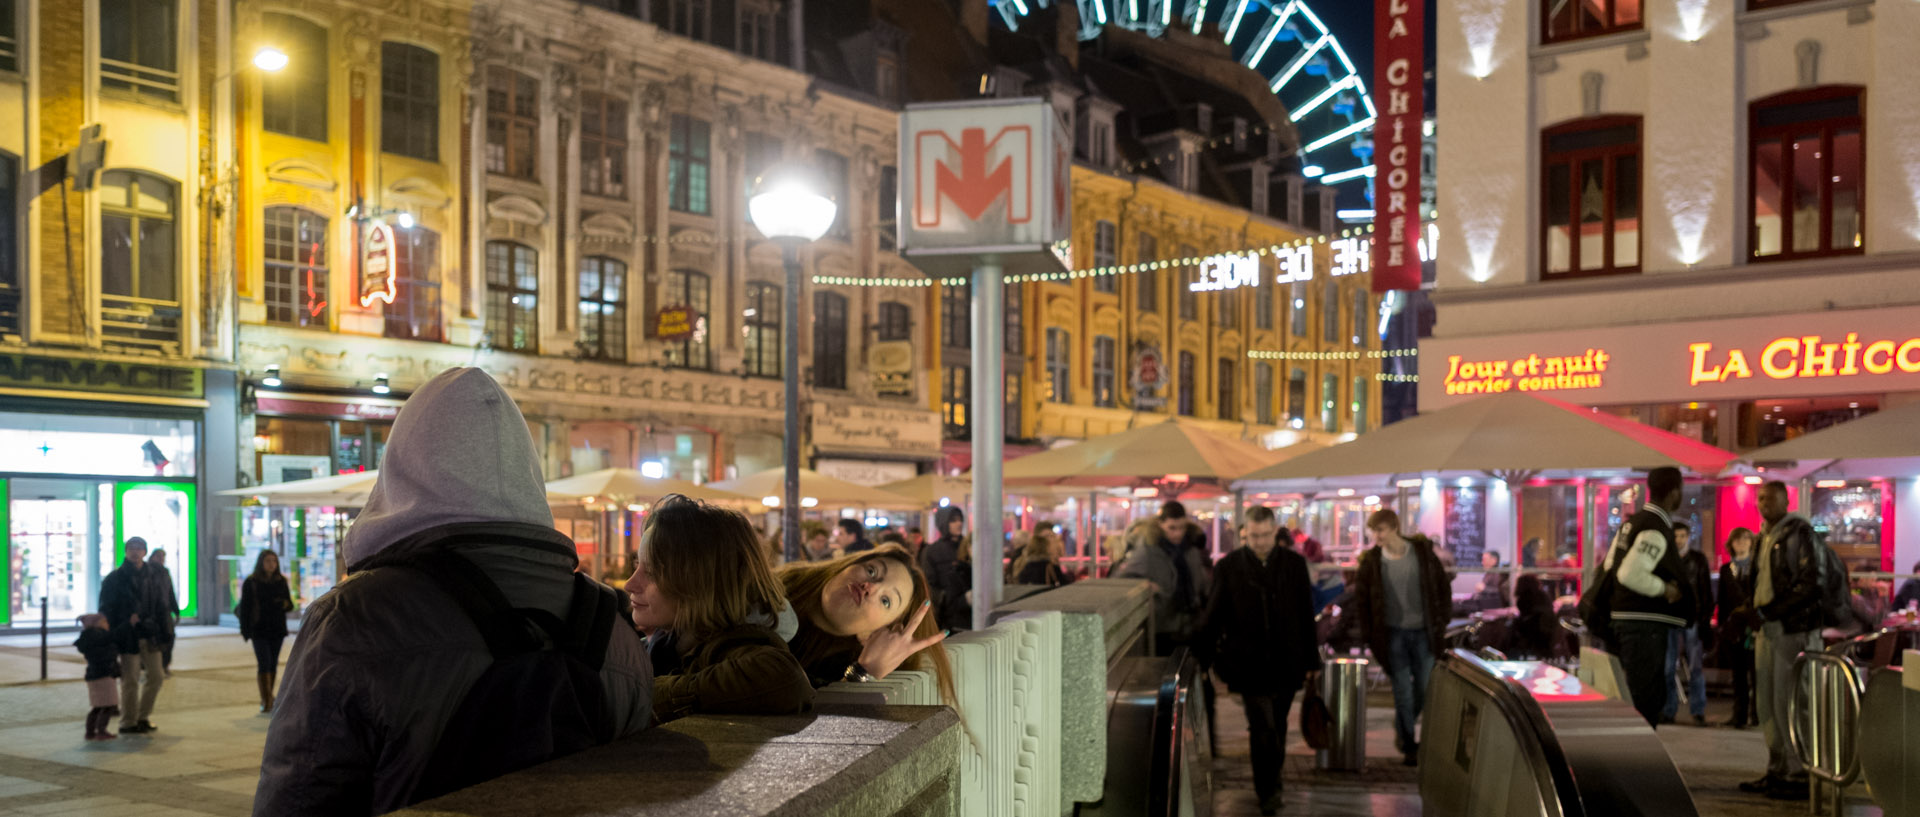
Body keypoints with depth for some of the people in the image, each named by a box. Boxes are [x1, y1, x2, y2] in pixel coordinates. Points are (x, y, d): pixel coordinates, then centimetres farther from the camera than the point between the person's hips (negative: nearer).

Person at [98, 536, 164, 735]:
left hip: (148, 634, 5)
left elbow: (159, 605, 16)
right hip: (128, 636, -5)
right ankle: (128, 723, 9)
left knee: (157, 675, 7)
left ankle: (143, 717, 22)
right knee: (130, 681, -2)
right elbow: (106, 609, -4)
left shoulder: (151, 576, 11)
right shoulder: (115, 578, -3)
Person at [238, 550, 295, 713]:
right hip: (259, 630, -4)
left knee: (273, 664, 8)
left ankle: (268, 698, 20)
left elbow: (290, 605, 12)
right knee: (264, 663, -12)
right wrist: (245, 630, -6)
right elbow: (244, 607, -2)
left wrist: (285, 604, -12)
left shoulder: (281, 581, 7)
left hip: (277, 629, 4)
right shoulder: (251, 582, -3)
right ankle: (266, 701, -13)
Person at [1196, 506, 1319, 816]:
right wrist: (1204, 658, -3)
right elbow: (1213, 616, -2)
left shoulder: (1294, 564, 1)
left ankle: (1271, 783, 34)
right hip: (1249, 663, -2)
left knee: (1276, 729, 15)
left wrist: (1311, 660, 6)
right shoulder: (1228, 567, -5)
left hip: (1286, 662, 2)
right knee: (1263, 730, -3)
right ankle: (1267, 791, 10)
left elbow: (1306, 616, 5)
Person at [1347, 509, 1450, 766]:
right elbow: (1359, 599, 2)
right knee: (1403, 691, -1)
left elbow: (1442, 586, 6)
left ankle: (1402, 730, 33)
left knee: (1424, 689, 9)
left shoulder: (1423, 552, -3)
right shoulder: (1371, 561, -5)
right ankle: (1409, 745, 11)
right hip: (1393, 634, -1)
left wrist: (1441, 621, 2)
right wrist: (1368, 634, -3)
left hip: (1423, 631, 1)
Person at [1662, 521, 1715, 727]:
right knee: (1668, 667, 2)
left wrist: (1705, 619, -4)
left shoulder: (1698, 559, 6)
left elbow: (1706, 592, 4)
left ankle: (1698, 712, 2)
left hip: (1693, 619, -1)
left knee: (1696, 667, -2)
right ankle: (1668, 711, 7)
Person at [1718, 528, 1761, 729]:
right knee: (1738, 673, 3)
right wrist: (1722, 625, 6)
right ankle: (1739, 715, 5)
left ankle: (1754, 713, -1)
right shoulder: (1725, 569, 16)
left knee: (1753, 672, -6)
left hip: (1753, 625, -3)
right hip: (1732, 627, 3)